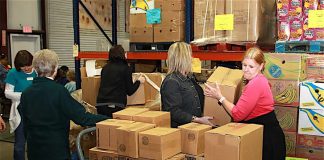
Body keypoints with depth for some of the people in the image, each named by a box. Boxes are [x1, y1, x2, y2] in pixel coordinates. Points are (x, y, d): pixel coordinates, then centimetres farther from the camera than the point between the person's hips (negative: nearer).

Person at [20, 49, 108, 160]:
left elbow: (26, 125, 9)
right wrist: (108, 119, -14)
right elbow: (81, 117, -19)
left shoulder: (26, 94, 0)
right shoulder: (58, 90, -18)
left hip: (34, 151, 6)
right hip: (57, 151, -5)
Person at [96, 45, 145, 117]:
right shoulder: (126, 68, -1)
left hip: (100, 105, 5)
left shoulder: (105, 68, 12)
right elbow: (130, 91, 1)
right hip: (115, 106, -5)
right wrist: (138, 81, 18)